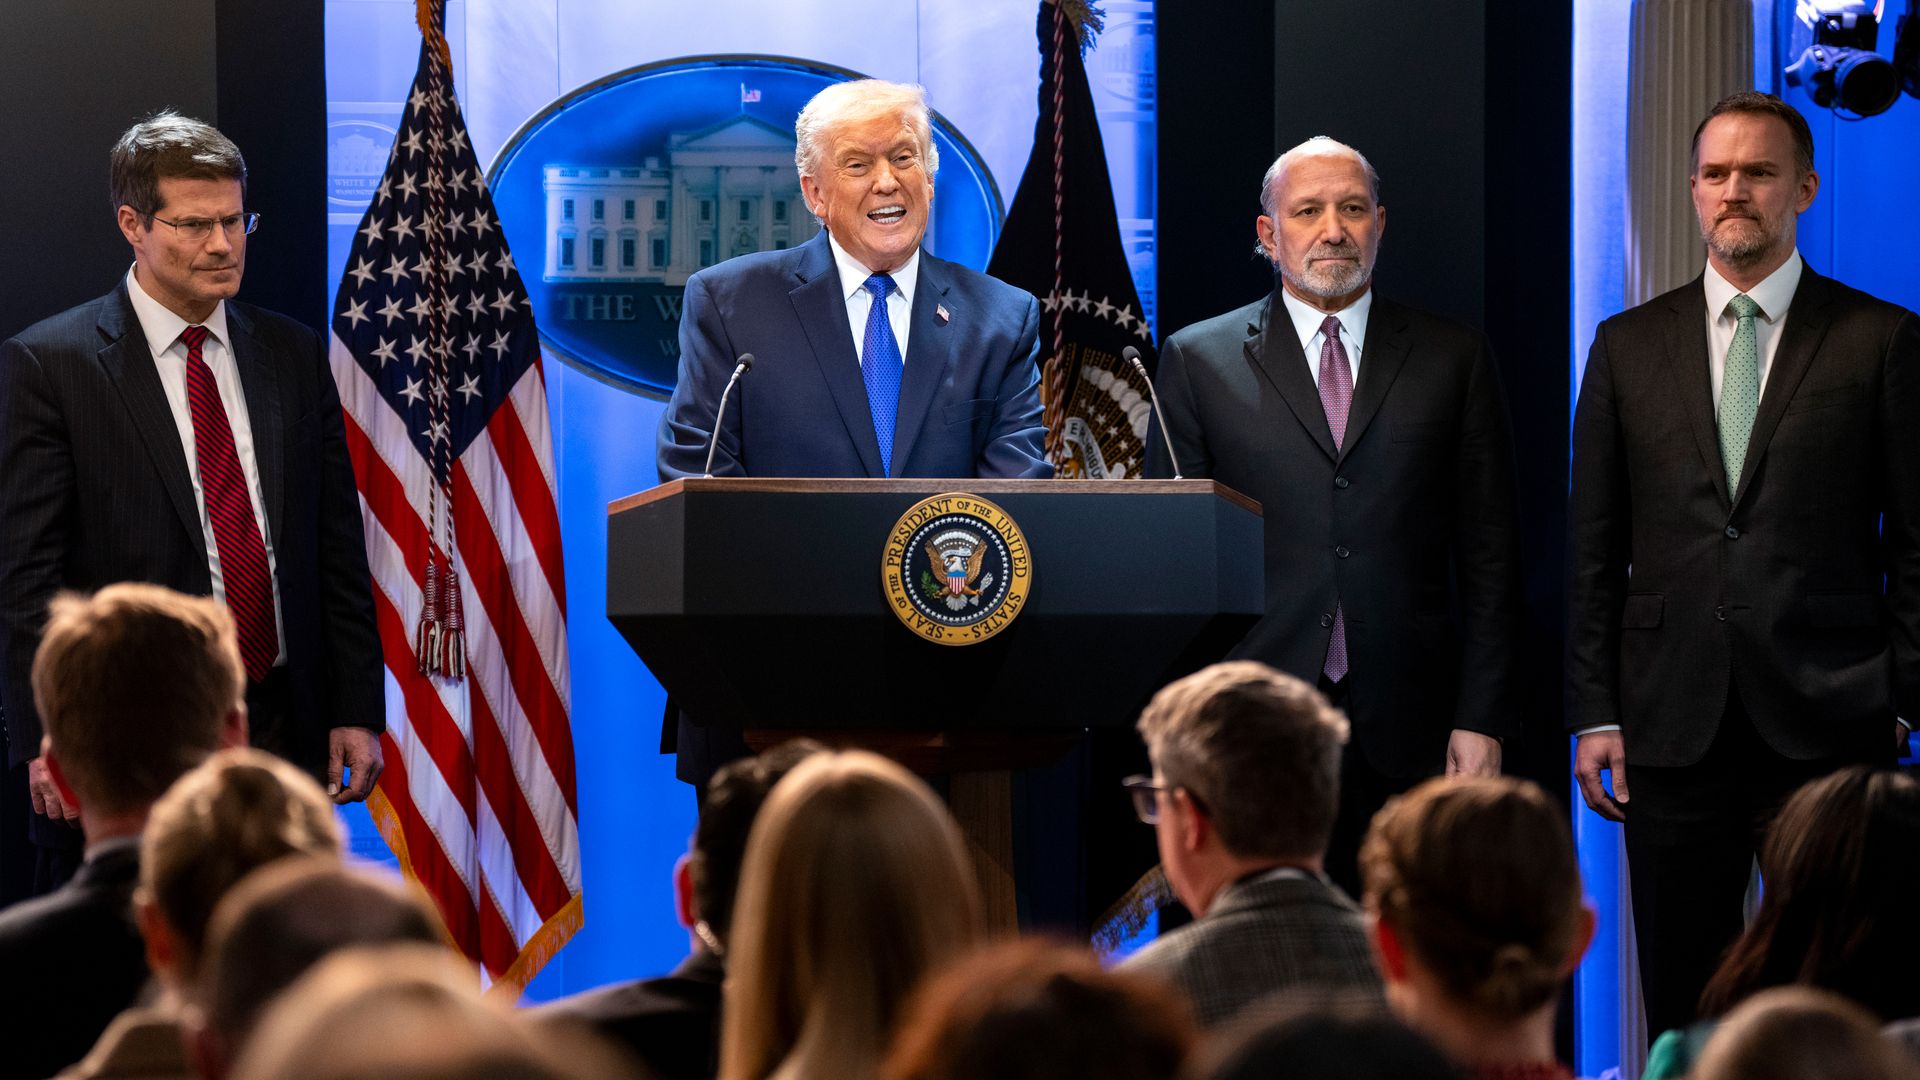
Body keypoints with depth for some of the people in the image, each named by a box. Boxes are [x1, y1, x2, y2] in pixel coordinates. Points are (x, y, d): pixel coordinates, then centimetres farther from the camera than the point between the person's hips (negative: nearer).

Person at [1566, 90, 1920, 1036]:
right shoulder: (1629, 346, 11)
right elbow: (1592, 548, 10)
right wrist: (1593, 714, 3)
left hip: (1829, 724, -2)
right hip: (1674, 732, 2)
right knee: (1680, 1004, 5)